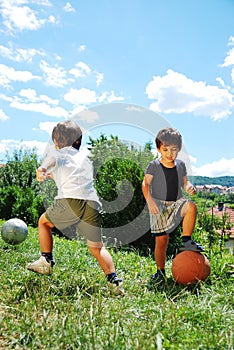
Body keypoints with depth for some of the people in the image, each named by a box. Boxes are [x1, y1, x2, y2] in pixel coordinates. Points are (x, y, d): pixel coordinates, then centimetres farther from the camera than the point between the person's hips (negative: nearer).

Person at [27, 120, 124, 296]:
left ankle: (46, 262, 26)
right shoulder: (85, 156, 32)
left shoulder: (60, 153, 15)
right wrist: (53, 175, 55)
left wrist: (43, 168, -31)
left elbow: (51, 160, -11)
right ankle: (114, 280, 1)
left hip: (70, 200, -4)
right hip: (93, 204, 5)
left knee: (43, 222, 24)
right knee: (97, 247, 16)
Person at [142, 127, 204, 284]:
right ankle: (161, 271, 17)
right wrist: (149, 200, -20)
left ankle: (186, 241, -17)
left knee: (191, 206, -31)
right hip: (159, 206, -3)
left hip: (176, 202, 3)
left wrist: (189, 187, -7)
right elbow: (145, 184, -5)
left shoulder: (181, 165, 7)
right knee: (161, 240, -1)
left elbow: (184, 182, 16)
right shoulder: (154, 165, -4)